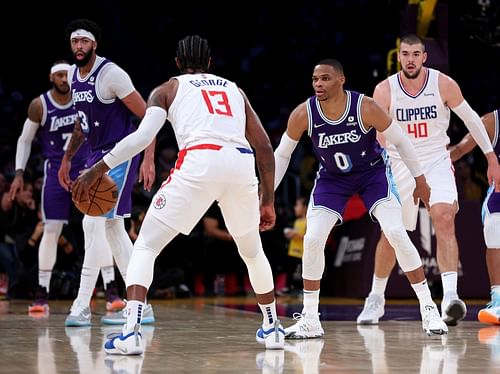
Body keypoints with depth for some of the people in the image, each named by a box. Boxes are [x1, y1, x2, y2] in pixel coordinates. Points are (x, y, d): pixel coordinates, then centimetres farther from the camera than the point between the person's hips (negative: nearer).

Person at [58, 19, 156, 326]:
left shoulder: (111, 74, -16)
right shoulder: (73, 76, 9)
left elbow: (147, 116, -15)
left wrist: (149, 160, -21)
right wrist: (67, 159, 23)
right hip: (98, 155, 9)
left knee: (94, 222, -14)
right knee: (113, 227, 9)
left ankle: (82, 306, -12)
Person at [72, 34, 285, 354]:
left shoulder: (168, 90, 20)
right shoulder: (234, 90, 31)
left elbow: (143, 136, 3)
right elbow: (265, 147, 24)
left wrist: (97, 170, 8)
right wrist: (268, 202, 30)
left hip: (198, 162, -3)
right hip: (242, 165, 4)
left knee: (146, 247, 6)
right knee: (252, 250, 30)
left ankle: (131, 333, -12)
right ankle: (272, 328, 36)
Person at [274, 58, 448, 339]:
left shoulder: (366, 108, -28)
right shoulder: (303, 114, -22)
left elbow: (400, 140, -13)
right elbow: (282, 155, -7)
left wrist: (420, 180, -5)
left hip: (373, 172, -2)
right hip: (332, 178, 2)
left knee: (397, 234, -18)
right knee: (312, 240, -13)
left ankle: (429, 309, -7)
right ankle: (310, 320, 0)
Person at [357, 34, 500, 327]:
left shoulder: (443, 84, -10)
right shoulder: (384, 90, -11)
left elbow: (471, 119, 1)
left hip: (436, 161, -1)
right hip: (399, 166, 1)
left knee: (445, 220, -24)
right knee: (391, 234, 8)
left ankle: (450, 297, -32)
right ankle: (376, 298, 29)